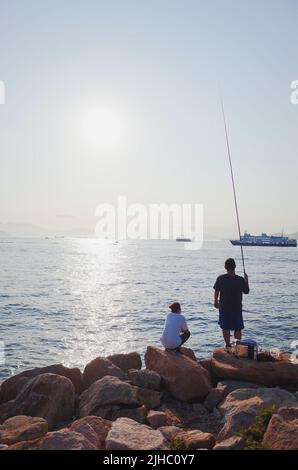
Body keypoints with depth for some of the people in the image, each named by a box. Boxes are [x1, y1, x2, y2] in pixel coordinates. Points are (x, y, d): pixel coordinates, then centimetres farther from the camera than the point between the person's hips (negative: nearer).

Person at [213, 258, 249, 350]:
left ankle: (228, 345, 20)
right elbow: (246, 291, 1)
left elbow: (216, 291, -1)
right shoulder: (240, 280, -14)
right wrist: (246, 280, 13)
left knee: (225, 328, 13)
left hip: (224, 307, 1)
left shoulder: (220, 278, -10)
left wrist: (216, 302, 14)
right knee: (238, 328, 13)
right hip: (237, 307, -1)